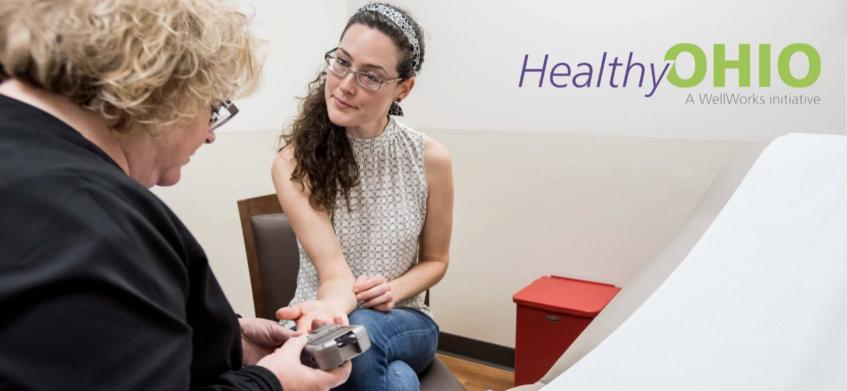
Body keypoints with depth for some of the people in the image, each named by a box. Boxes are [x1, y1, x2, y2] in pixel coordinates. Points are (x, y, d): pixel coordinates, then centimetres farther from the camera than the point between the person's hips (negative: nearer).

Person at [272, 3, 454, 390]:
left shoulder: (430, 159, -9)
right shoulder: (294, 163, -15)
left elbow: (435, 260, 5)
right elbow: (335, 272, -23)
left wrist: (395, 290, -16)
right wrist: (329, 307, -47)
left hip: (403, 321, 2)